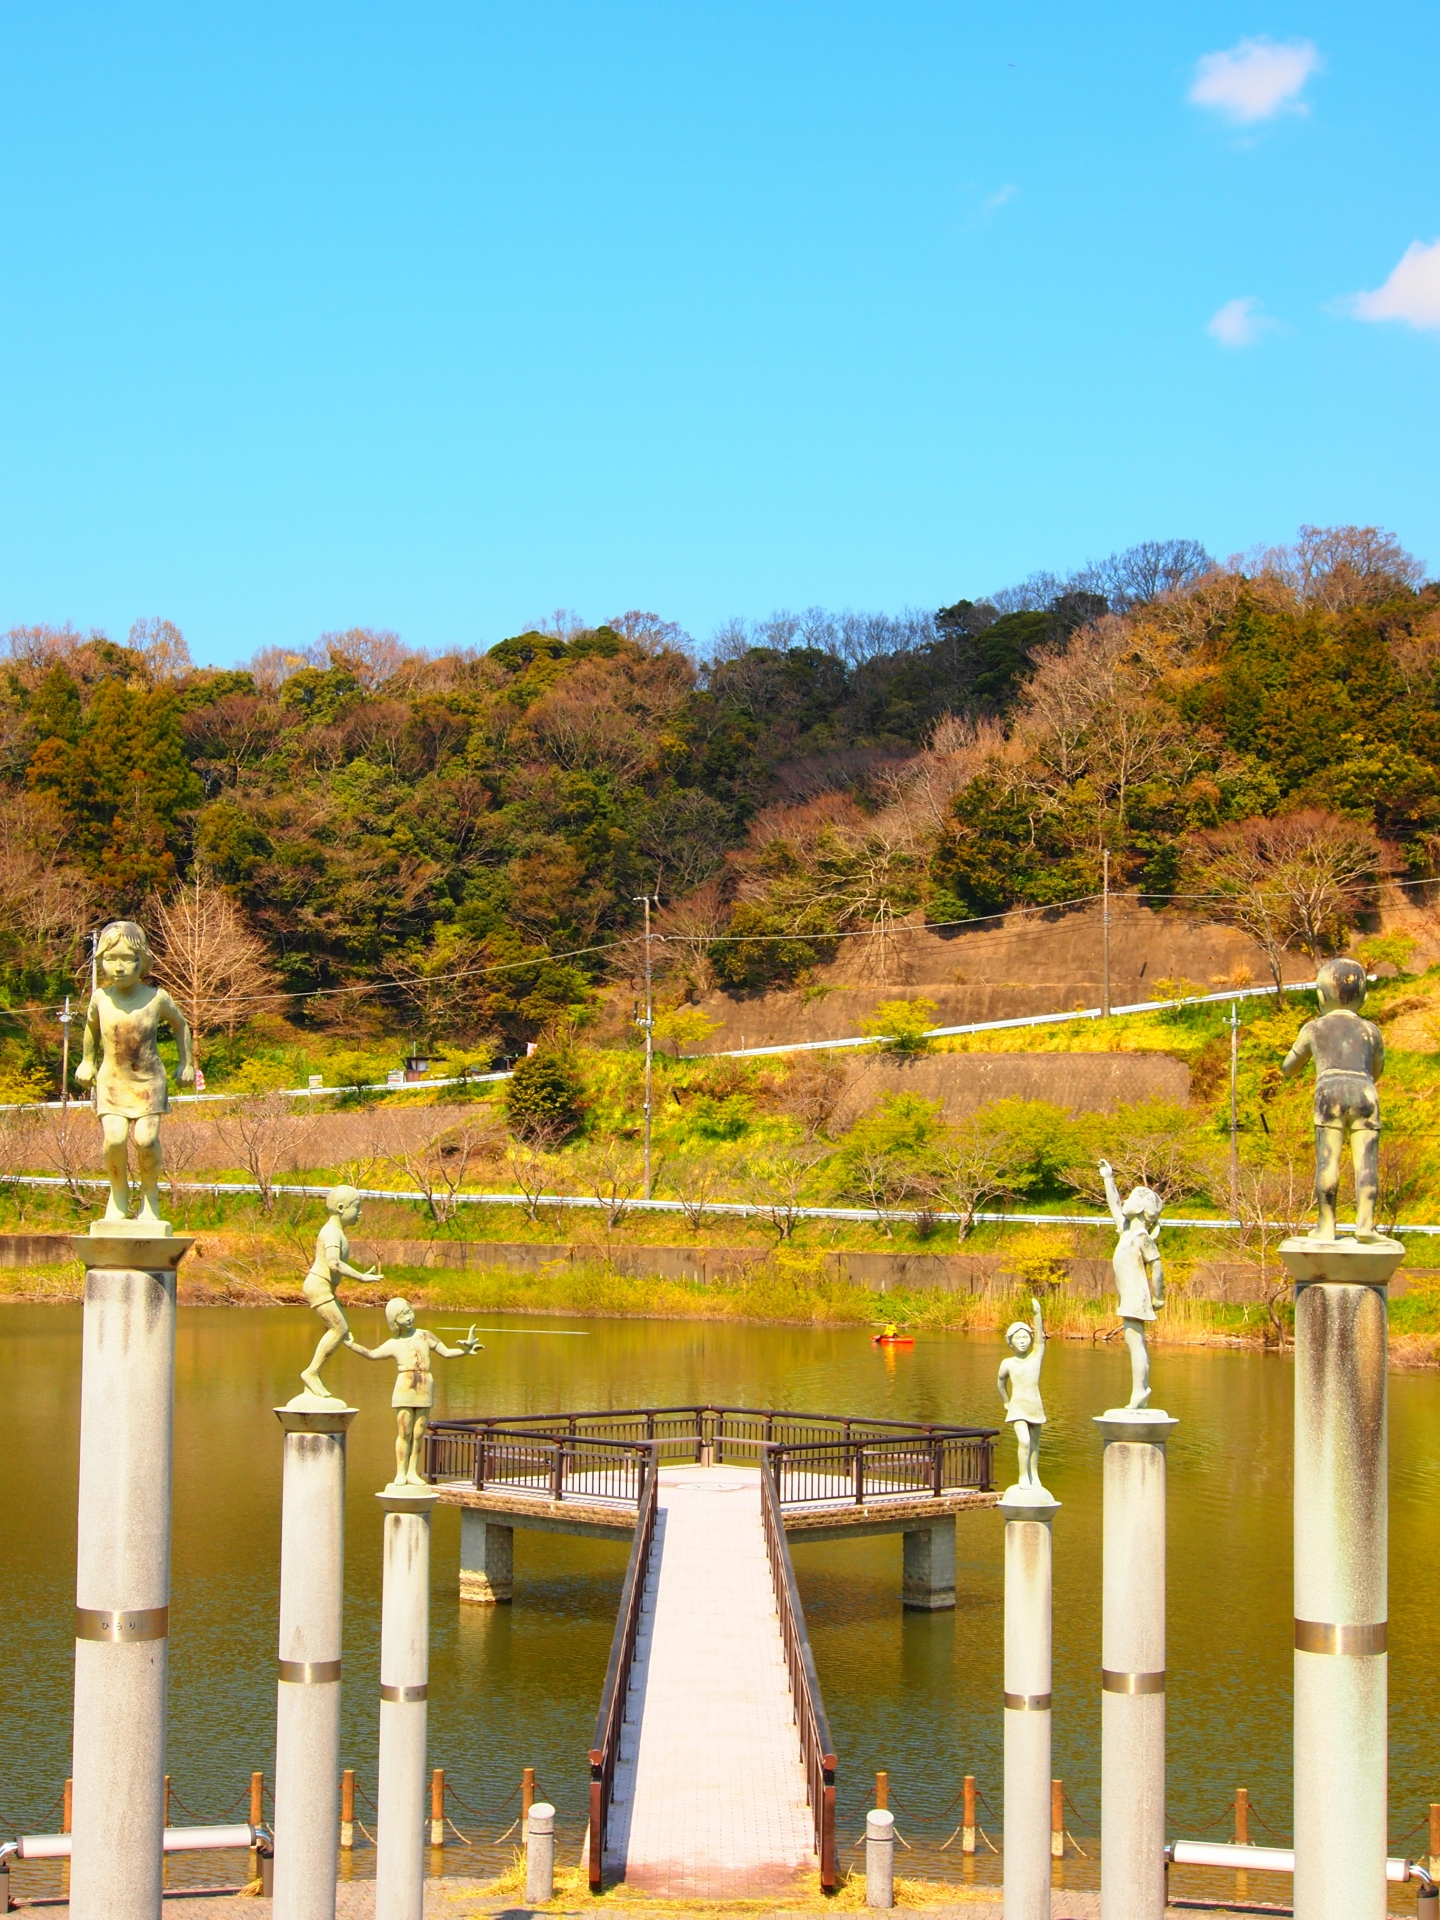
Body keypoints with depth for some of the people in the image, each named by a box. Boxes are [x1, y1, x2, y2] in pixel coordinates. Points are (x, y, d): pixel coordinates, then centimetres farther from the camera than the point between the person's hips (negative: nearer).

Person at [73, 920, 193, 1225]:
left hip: (149, 1081, -1)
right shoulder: (100, 998, -4)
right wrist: (87, 1061, 24)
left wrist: (187, 1063, 13)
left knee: (146, 1138, -17)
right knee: (114, 1137, -18)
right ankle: (119, 1192, 7)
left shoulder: (156, 998, -9)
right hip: (111, 1080, 1)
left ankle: (150, 1192, 10)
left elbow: (179, 1024, 10)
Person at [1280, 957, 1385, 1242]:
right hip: (1365, 1091, 1)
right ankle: (1365, 1222, -15)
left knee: (1327, 1160, -2)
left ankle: (1326, 1225, -5)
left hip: (1330, 1091, -1)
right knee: (1366, 1161, -3)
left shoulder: (1314, 1028, 20)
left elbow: (1287, 1070, 33)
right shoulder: (1371, 1030, 23)